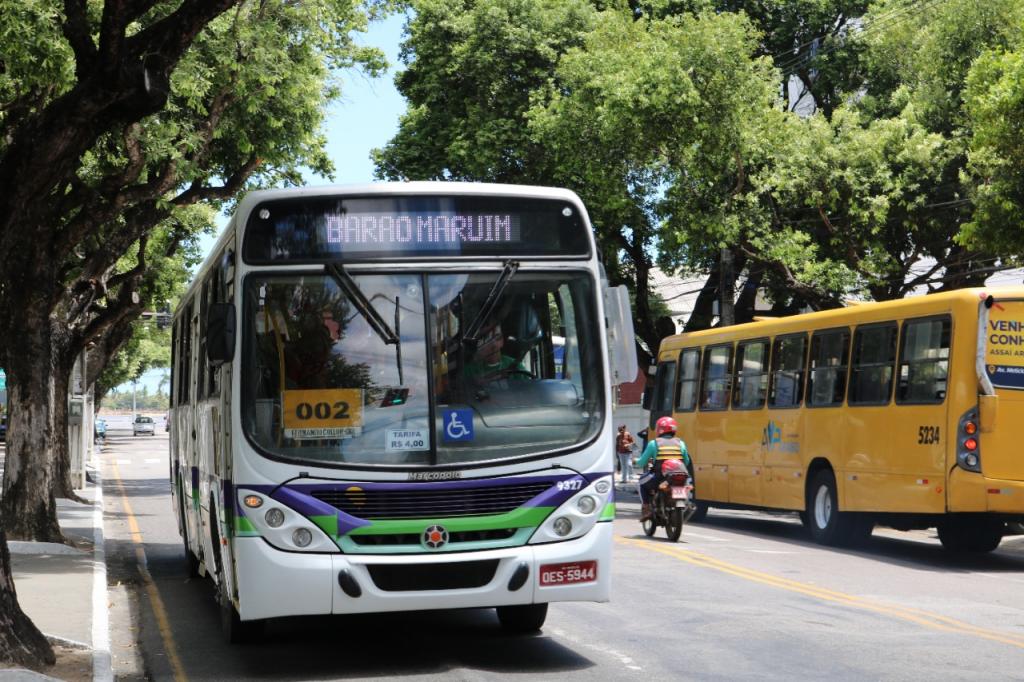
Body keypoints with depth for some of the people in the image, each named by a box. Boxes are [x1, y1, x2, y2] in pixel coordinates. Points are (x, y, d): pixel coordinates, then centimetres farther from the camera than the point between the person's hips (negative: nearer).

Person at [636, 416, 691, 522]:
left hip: (659, 478, -3)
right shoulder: (680, 443, 10)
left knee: (643, 482, 28)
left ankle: (646, 509, 15)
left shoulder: (654, 443, 1)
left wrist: (638, 463, 29)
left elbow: (641, 463, 5)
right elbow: (686, 463, 15)